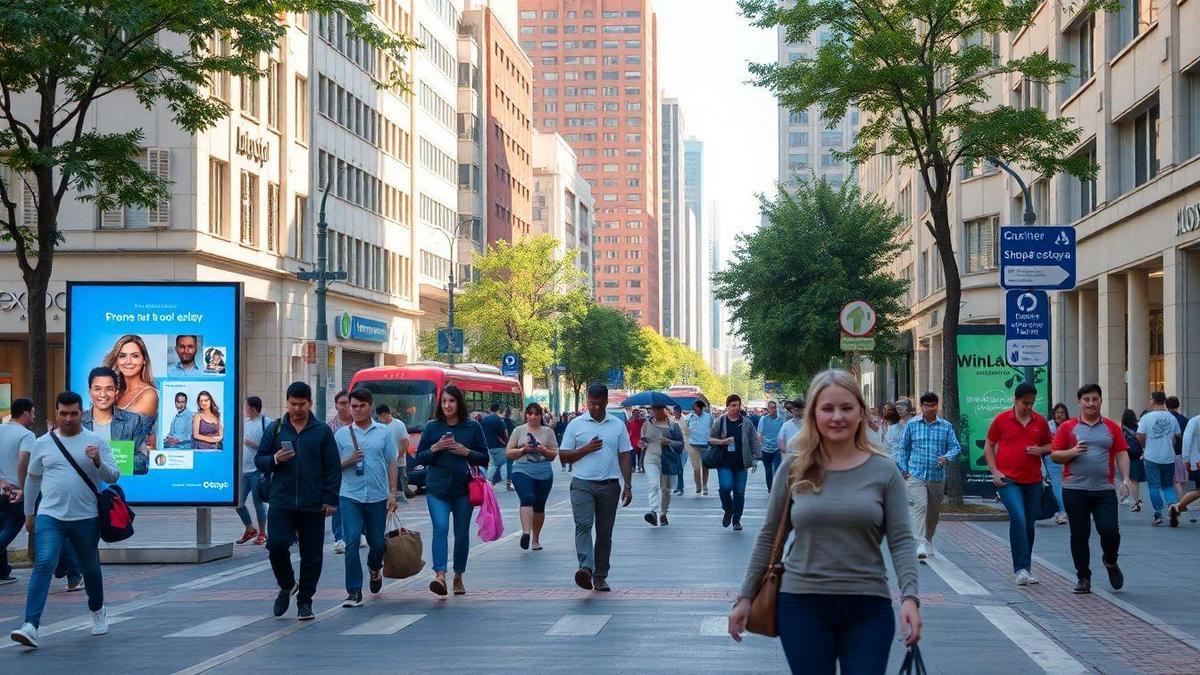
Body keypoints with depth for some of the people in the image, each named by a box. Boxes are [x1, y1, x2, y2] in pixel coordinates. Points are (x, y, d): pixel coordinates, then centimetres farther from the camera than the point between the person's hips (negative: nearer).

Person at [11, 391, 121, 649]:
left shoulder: (96, 442, 0)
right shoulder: (43, 443, 5)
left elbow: (113, 476, -2)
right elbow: (32, 478, 17)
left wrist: (98, 462, -22)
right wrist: (29, 513, 21)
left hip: (86, 519, 0)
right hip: (50, 516, 0)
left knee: (90, 568, 15)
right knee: (43, 564, -17)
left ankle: (98, 611, 42)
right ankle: (31, 626, -23)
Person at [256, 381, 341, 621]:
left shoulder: (322, 431, 4)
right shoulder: (276, 429, 8)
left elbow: (333, 468, 3)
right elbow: (259, 459, 11)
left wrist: (330, 500, -4)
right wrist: (275, 459, -10)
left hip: (313, 505, 0)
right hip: (281, 502, 1)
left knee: (311, 554, 3)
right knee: (276, 544, -14)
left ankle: (305, 601, 17)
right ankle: (286, 586, 13)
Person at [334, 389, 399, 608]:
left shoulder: (384, 432, 6)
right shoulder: (342, 434, 5)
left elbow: (392, 464, 6)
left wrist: (393, 493, -1)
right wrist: (349, 461, -12)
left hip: (377, 497, 1)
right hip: (350, 496, -1)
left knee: (377, 542, 10)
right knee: (351, 541, -11)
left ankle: (374, 568, 44)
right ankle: (354, 592, -9)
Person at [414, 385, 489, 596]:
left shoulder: (473, 427, 4)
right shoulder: (432, 427, 6)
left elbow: (485, 458, 7)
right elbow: (419, 458, 8)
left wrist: (467, 452, -10)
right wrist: (435, 449, -9)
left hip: (464, 488, 1)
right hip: (437, 488, -1)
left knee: (462, 533, 7)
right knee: (440, 528, -17)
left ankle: (458, 576, 22)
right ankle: (440, 575, -26)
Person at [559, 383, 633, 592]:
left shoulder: (618, 426, 10)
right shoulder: (576, 425, 6)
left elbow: (625, 457, 10)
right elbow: (564, 456, 4)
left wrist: (628, 486, 3)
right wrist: (586, 449, -11)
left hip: (609, 486, 2)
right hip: (582, 483, -2)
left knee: (605, 532, 6)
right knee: (583, 525, -20)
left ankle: (600, 576, 13)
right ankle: (585, 568, -34)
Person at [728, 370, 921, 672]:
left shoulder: (884, 471, 0)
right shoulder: (793, 468, 2)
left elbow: (901, 541, -3)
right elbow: (768, 536, 8)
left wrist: (909, 597, -17)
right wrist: (745, 596, 7)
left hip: (868, 605, 0)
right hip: (802, 602, 1)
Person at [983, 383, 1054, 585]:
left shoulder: (1040, 421, 7)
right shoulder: (1001, 420, -1)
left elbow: (1050, 445, 19)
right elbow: (989, 446, 6)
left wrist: (1041, 450, -5)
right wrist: (995, 471, -5)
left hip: (1033, 480, 4)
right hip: (1008, 479, -4)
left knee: (1029, 524, 10)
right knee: (1018, 518, -19)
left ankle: (1025, 567, 22)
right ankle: (1021, 569, -18)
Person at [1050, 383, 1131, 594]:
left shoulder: (1112, 427, 10)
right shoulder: (1067, 427, 6)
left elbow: (1121, 454, 8)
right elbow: (1054, 455, 4)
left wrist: (1125, 478, -6)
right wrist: (1073, 452, -14)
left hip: (1104, 490, 0)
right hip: (1075, 490, 0)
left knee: (1110, 530, -9)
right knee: (1079, 535, 3)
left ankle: (1110, 562, 22)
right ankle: (1083, 578, 14)